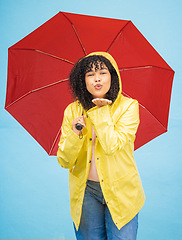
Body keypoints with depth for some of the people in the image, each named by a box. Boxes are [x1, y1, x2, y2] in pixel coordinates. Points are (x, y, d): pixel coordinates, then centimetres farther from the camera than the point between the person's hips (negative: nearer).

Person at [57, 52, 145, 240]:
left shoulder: (128, 106, -7)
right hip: (86, 192, 2)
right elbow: (64, 161, -4)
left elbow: (112, 146, -21)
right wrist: (75, 134, -21)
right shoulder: (72, 111, -1)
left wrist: (101, 111, -15)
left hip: (120, 190, -1)